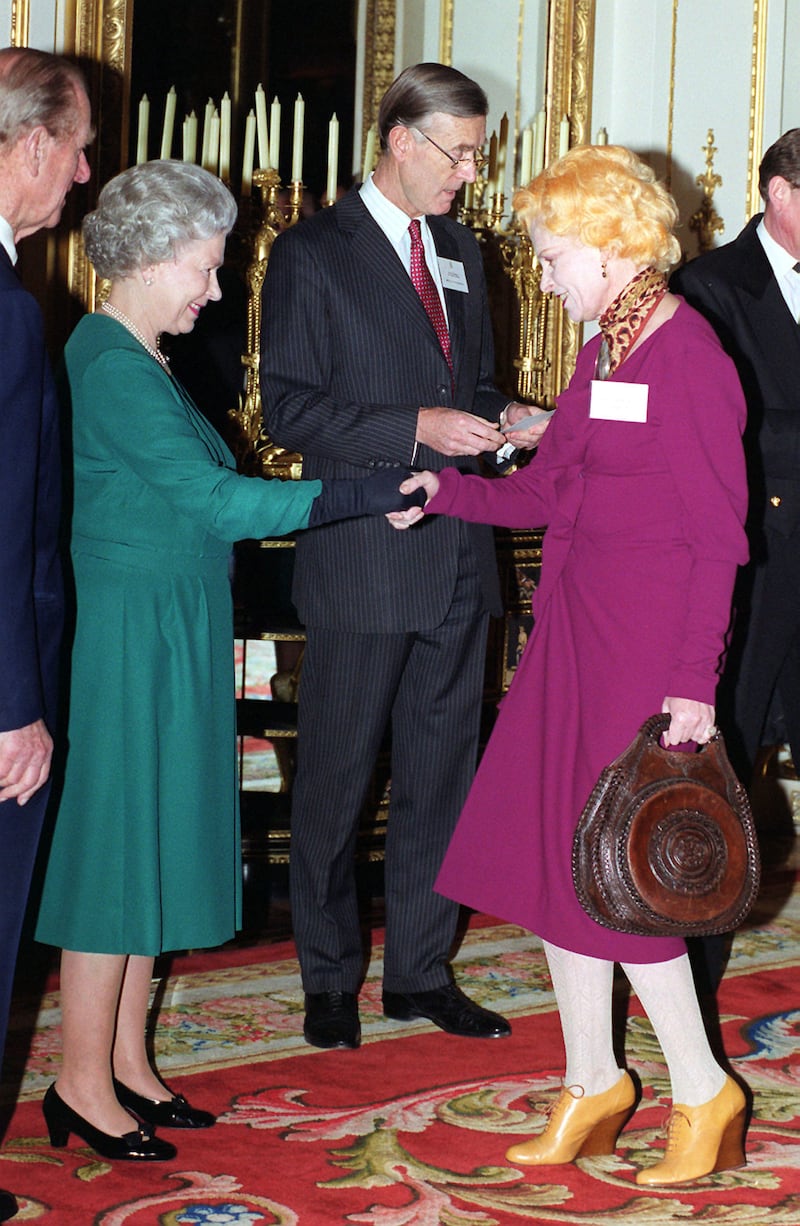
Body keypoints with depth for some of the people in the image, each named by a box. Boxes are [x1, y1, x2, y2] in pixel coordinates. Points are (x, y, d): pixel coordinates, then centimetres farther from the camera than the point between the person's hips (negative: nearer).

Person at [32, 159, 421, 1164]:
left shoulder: (133, 357, 14)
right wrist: (360, 496, -22)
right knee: (116, 840, -3)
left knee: (148, 838, 13)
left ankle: (126, 1063, 22)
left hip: (165, 628, 10)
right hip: (129, 630, -10)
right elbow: (210, 498, -22)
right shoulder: (112, 366, -18)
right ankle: (83, 1084, 7)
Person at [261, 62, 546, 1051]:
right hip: (362, 559, -6)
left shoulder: (459, 249, 14)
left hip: (456, 558, 6)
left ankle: (420, 971, 23)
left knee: (442, 771, 11)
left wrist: (501, 421, 1)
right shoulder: (313, 255, -7)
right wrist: (418, 428, -20)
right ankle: (329, 979, 19)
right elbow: (290, 409, -12)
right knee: (335, 780, 4)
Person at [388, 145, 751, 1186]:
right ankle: (594, 1083, 24)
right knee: (550, 849, 10)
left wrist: (693, 685, -19)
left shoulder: (686, 356, -14)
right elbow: (543, 490, 17)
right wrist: (443, 490, 9)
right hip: (576, 630, 9)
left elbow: (718, 534, -16)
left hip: (647, 637, -9)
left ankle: (703, 1092, 13)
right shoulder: (604, 353, 12)